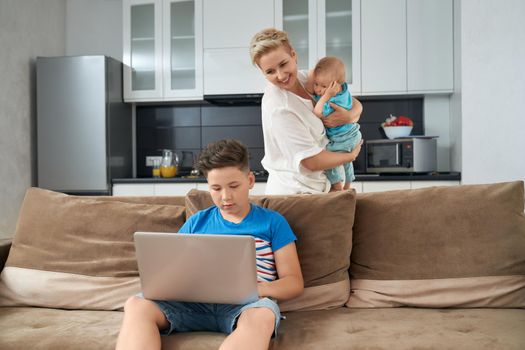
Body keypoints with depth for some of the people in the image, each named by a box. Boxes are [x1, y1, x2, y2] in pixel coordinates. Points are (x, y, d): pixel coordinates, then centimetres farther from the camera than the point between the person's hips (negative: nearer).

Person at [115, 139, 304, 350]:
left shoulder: (272, 222, 10)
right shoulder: (196, 222, 19)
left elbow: (294, 282, 6)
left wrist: (258, 289, -15)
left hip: (245, 305, -2)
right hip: (195, 302, 3)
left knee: (263, 315, -38)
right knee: (136, 305, -23)